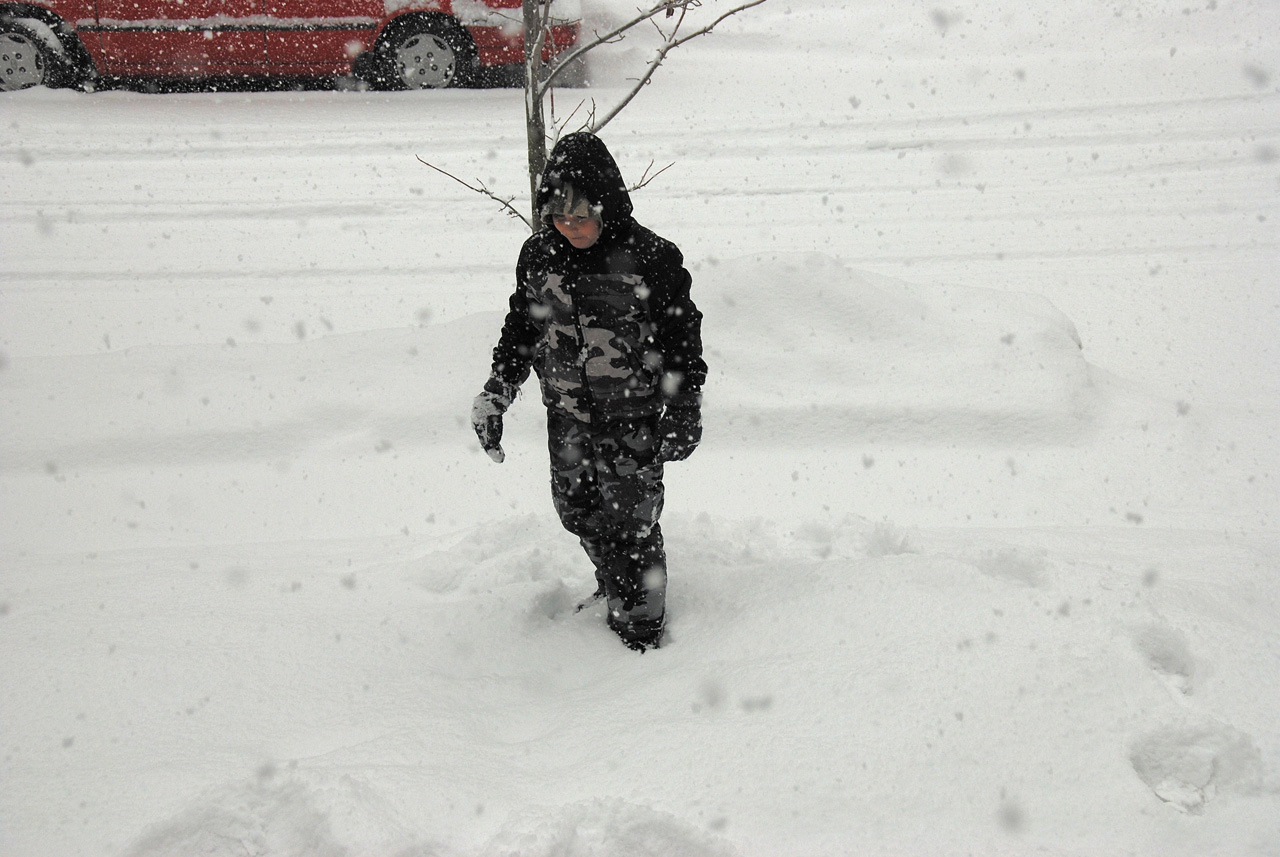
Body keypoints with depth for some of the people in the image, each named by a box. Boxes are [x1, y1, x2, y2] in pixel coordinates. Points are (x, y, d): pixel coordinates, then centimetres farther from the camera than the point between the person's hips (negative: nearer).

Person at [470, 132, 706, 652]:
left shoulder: (650, 258, -14)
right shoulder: (539, 256, -1)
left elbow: (682, 336, -6)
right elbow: (521, 328, 12)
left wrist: (683, 408, -6)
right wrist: (496, 392, 8)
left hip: (634, 417, -5)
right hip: (566, 416, 5)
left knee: (630, 521, 0)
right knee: (577, 510, 16)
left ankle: (641, 622, 18)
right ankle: (614, 590, 40)